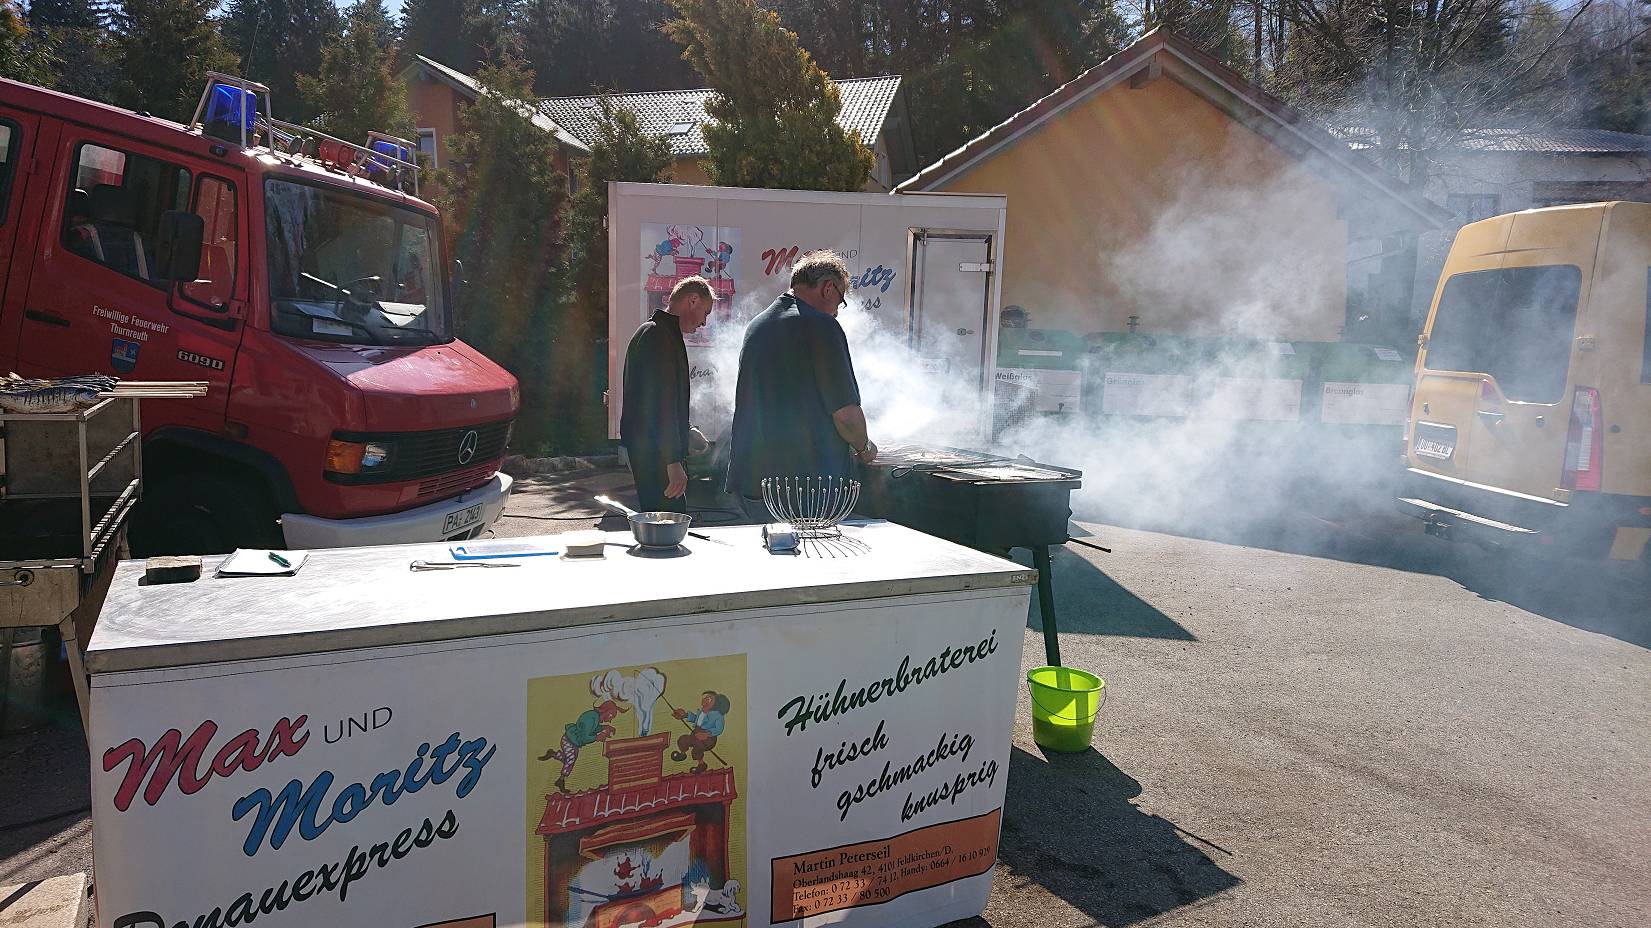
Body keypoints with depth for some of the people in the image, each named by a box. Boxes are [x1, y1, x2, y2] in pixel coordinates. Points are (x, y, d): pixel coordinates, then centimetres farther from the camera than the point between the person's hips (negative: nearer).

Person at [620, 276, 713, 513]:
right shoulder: (663, 336, -14)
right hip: (658, 457, -11)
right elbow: (663, 402, -22)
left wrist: (685, 432, 28)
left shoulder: (649, 331, 21)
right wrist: (674, 461, -24)